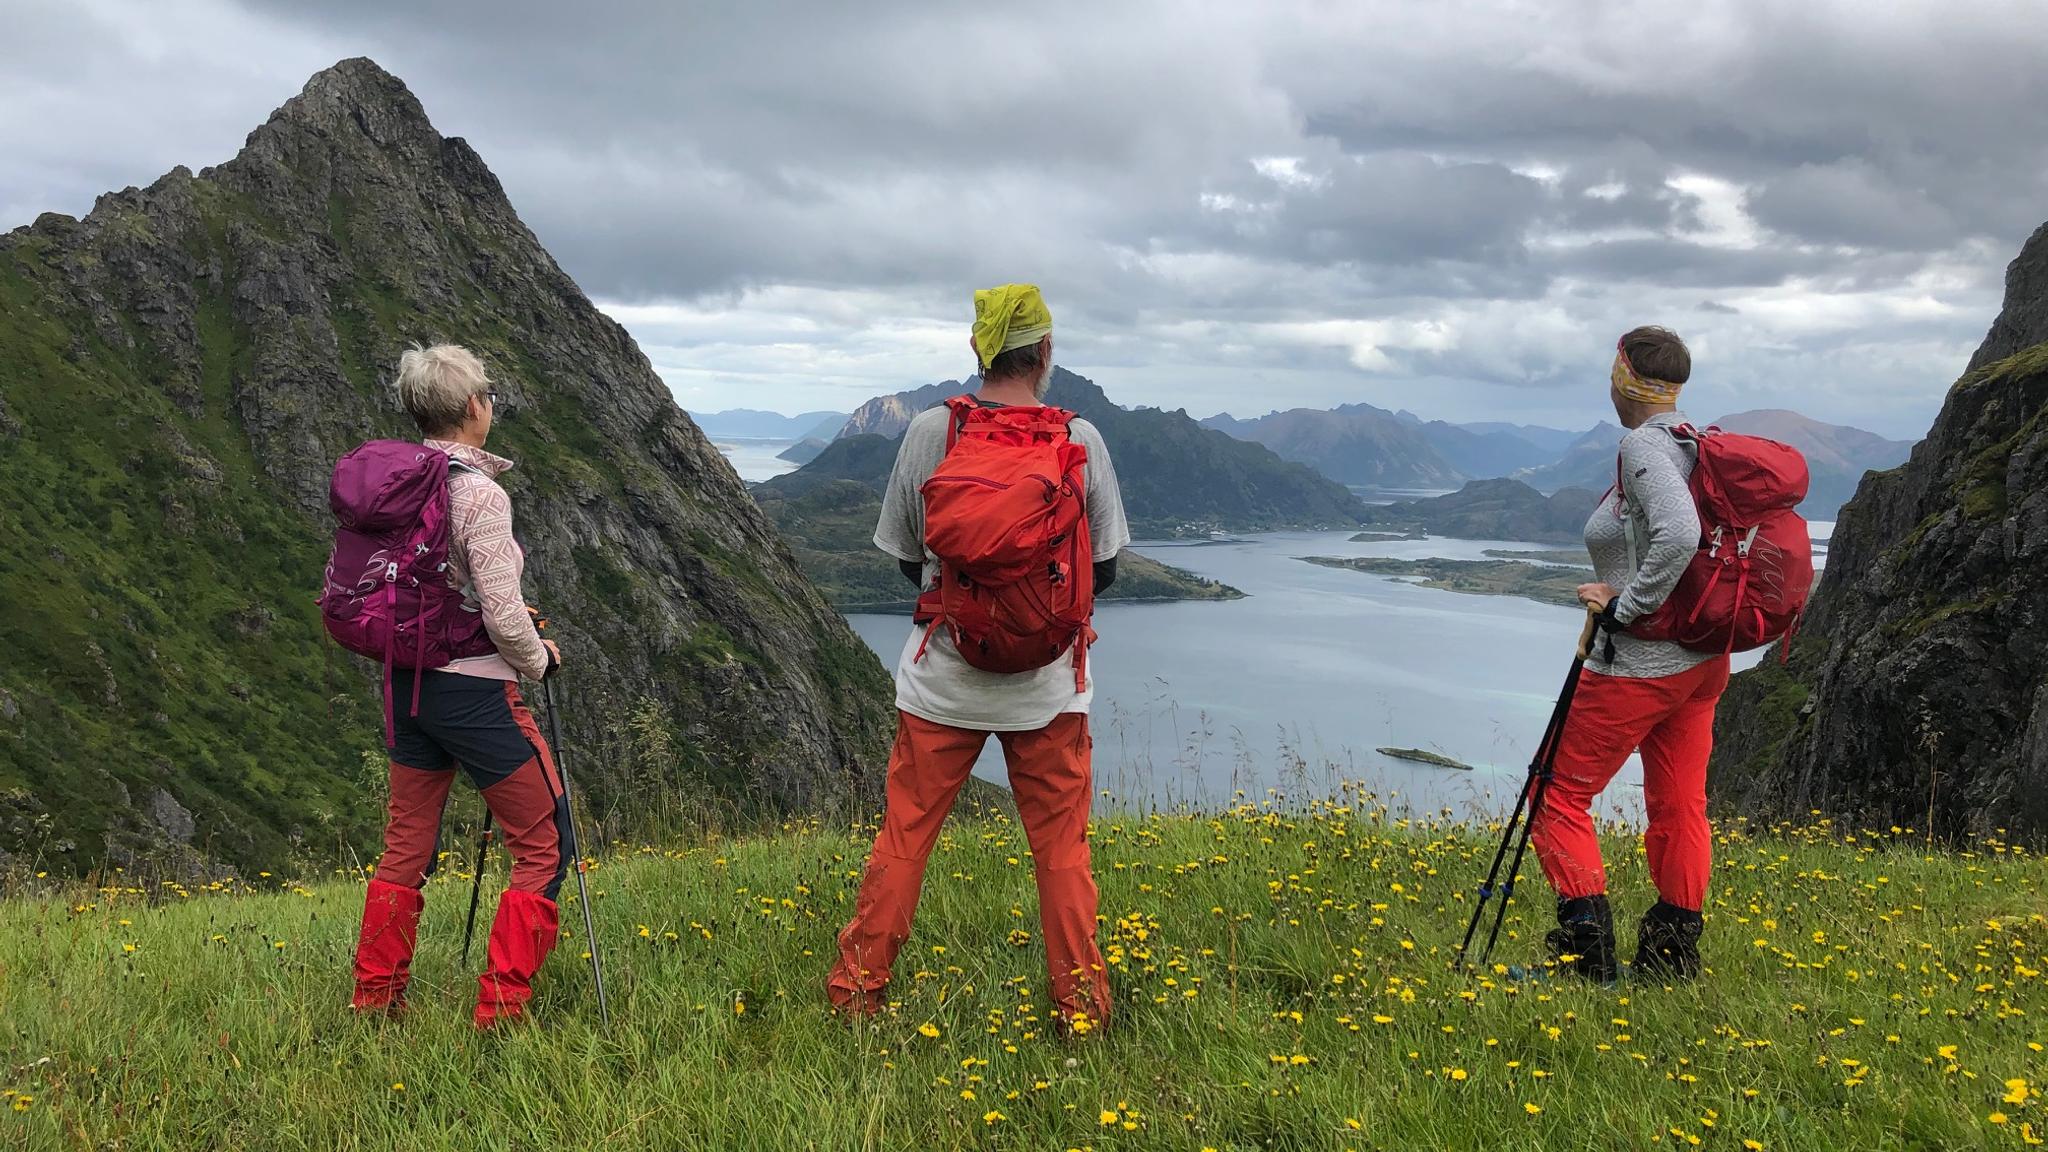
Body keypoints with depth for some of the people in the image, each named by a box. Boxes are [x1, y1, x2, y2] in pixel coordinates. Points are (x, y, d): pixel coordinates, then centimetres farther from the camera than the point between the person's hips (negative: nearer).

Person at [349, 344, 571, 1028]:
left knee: (406, 846, 19)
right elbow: (505, 619, -19)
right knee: (545, 846, 6)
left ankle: (374, 998, 30)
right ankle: (501, 1009, 6)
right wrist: (539, 659, 0)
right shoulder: (479, 494, -18)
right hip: (474, 689, -8)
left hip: (406, 681, 8)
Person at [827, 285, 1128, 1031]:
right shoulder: (1080, 439, -8)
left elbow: (907, 559, 4)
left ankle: (859, 989, 20)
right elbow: (1103, 569, 1)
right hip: (1049, 683, 0)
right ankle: (1080, 1005, 19)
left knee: (905, 834, 11)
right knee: (1060, 845, 10)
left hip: (943, 679, 1)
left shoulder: (929, 433, -7)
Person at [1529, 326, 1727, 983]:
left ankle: (1587, 942, 0)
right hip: (1704, 658, 9)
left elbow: (1679, 535, -32)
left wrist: (1624, 605, -21)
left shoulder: (1643, 446, -16)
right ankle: (1675, 947, 20)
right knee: (1679, 805, 14)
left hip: (1642, 662, -9)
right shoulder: (1699, 444, 10)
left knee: (1561, 795, 3)